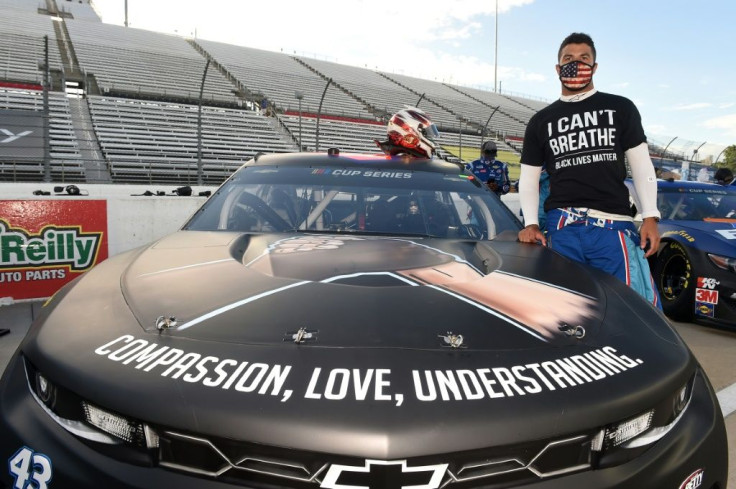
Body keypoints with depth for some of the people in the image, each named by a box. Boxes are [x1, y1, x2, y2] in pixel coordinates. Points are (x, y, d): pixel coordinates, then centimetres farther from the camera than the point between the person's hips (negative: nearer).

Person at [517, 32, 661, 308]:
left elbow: (642, 166, 11)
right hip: (562, 228, 1)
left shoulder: (621, 109, 13)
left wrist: (650, 216, 1)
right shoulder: (540, 121, 16)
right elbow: (528, 178, 14)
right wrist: (531, 223, 0)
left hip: (614, 226, 0)